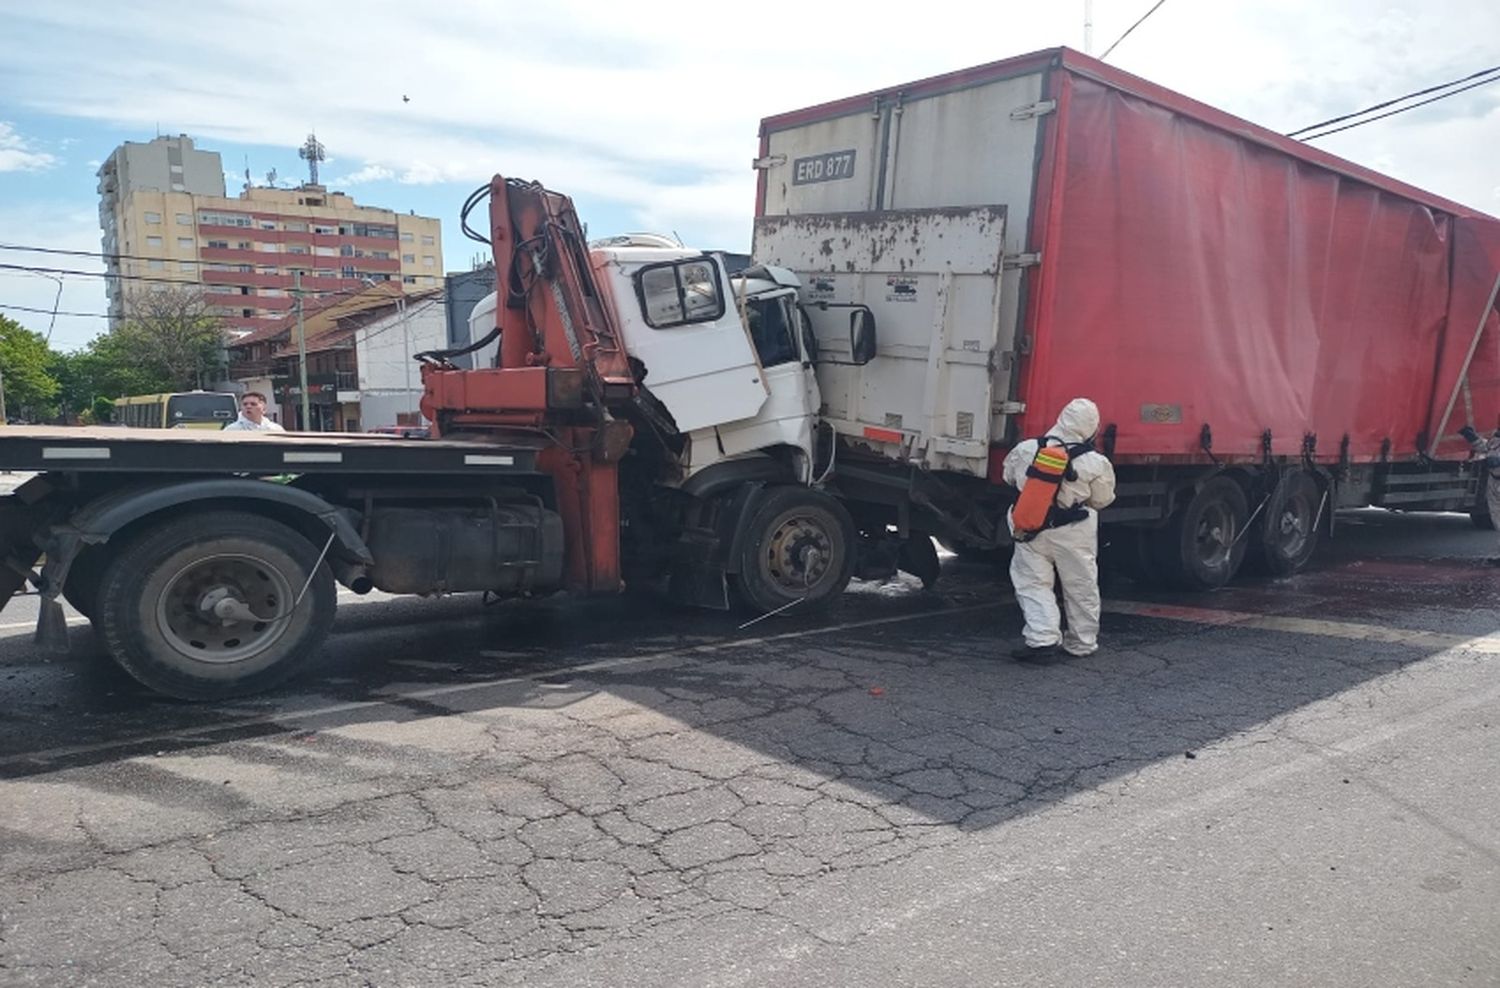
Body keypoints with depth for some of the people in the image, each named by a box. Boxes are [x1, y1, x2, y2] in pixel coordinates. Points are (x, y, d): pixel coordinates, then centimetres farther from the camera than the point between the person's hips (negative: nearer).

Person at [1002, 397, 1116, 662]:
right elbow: (1102, 500, 2)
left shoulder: (1025, 450, -5)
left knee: (1033, 585, 8)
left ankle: (1042, 640, -5)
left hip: (1031, 529, 1)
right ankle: (1082, 643, 26)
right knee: (1081, 588, 14)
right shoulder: (1096, 463, -10)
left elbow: (1008, 478, 11)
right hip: (1074, 534, 0)